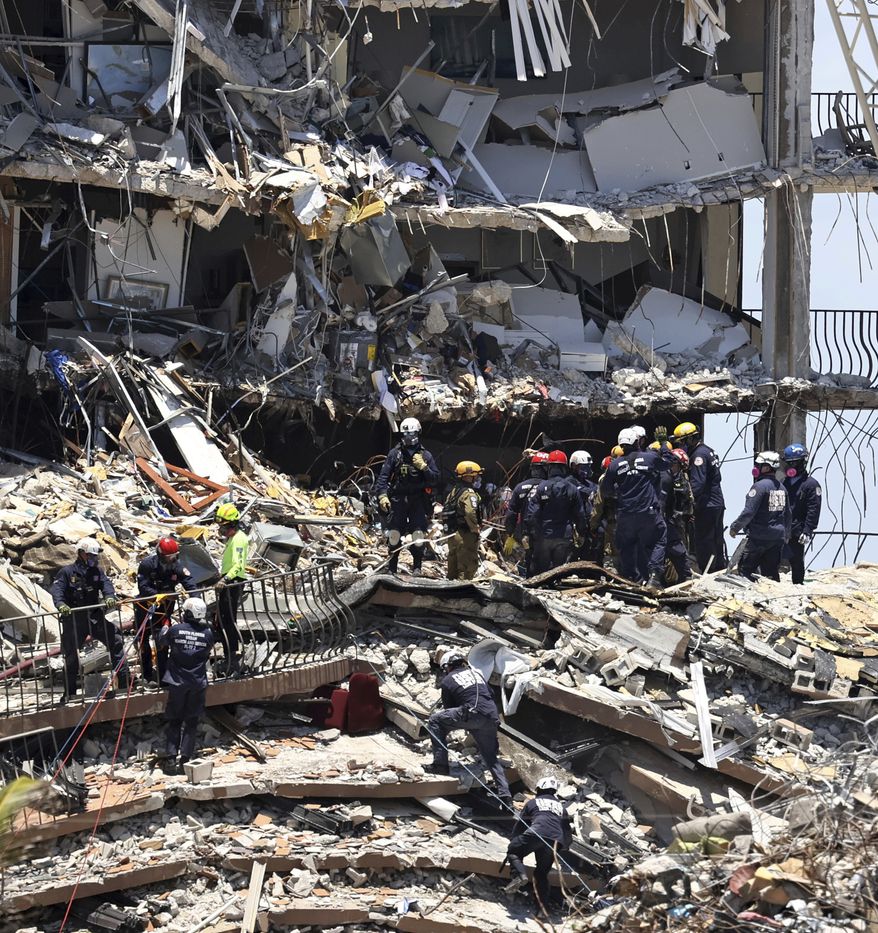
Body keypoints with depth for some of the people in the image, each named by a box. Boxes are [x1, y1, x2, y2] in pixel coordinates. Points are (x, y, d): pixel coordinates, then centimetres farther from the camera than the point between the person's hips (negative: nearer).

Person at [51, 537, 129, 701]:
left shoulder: (96, 571, 7)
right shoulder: (67, 572, -5)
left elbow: (106, 583, -8)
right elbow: (57, 589, -17)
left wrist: (109, 596, -31)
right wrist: (60, 604, -37)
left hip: (95, 617, 3)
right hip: (73, 619, -3)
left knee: (115, 641, -8)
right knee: (71, 655, 4)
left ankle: (124, 680, 0)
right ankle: (69, 692, 17)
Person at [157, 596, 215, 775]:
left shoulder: (175, 630, -11)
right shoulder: (207, 633, -8)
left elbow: (162, 641, 9)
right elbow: (207, 655, 6)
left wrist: (165, 624, 26)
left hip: (177, 682, 0)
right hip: (198, 683, 0)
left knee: (174, 721, 10)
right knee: (191, 723, 9)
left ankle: (171, 758, 2)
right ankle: (185, 759, 4)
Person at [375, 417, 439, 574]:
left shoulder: (425, 455, 6)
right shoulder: (395, 454, 4)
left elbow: (435, 479, 2)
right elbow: (383, 477, 2)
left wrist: (423, 467, -13)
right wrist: (382, 495, -11)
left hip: (418, 501, 0)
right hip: (398, 499, 0)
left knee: (418, 536, -9)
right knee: (394, 534, -1)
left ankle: (417, 567, 1)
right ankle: (392, 567, 10)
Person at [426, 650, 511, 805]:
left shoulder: (447, 681, 12)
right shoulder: (476, 673, 29)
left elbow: (449, 709, 16)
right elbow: (491, 695, 29)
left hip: (474, 714, -6)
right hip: (492, 719, 6)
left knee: (434, 721, 5)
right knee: (491, 758, 19)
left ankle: (440, 764, -1)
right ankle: (505, 794, 11)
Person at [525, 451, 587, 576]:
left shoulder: (540, 488, -5)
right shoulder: (571, 489, 0)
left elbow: (531, 515, -8)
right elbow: (580, 515, 3)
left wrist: (531, 533, 1)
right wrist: (581, 533, 16)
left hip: (543, 537, 0)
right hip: (564, 537, 0)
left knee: (540, 572, 7)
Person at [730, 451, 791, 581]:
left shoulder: (760, 486, -15)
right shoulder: (781, 487, 11)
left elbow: (749, 512, -18)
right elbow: (788, 515, 19)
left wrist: (734, 528, -7)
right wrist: (786, 535, 30)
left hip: (759, 537, -8)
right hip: (777, 538, 8)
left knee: (745, 570, -3)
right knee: (772, 573, 11)